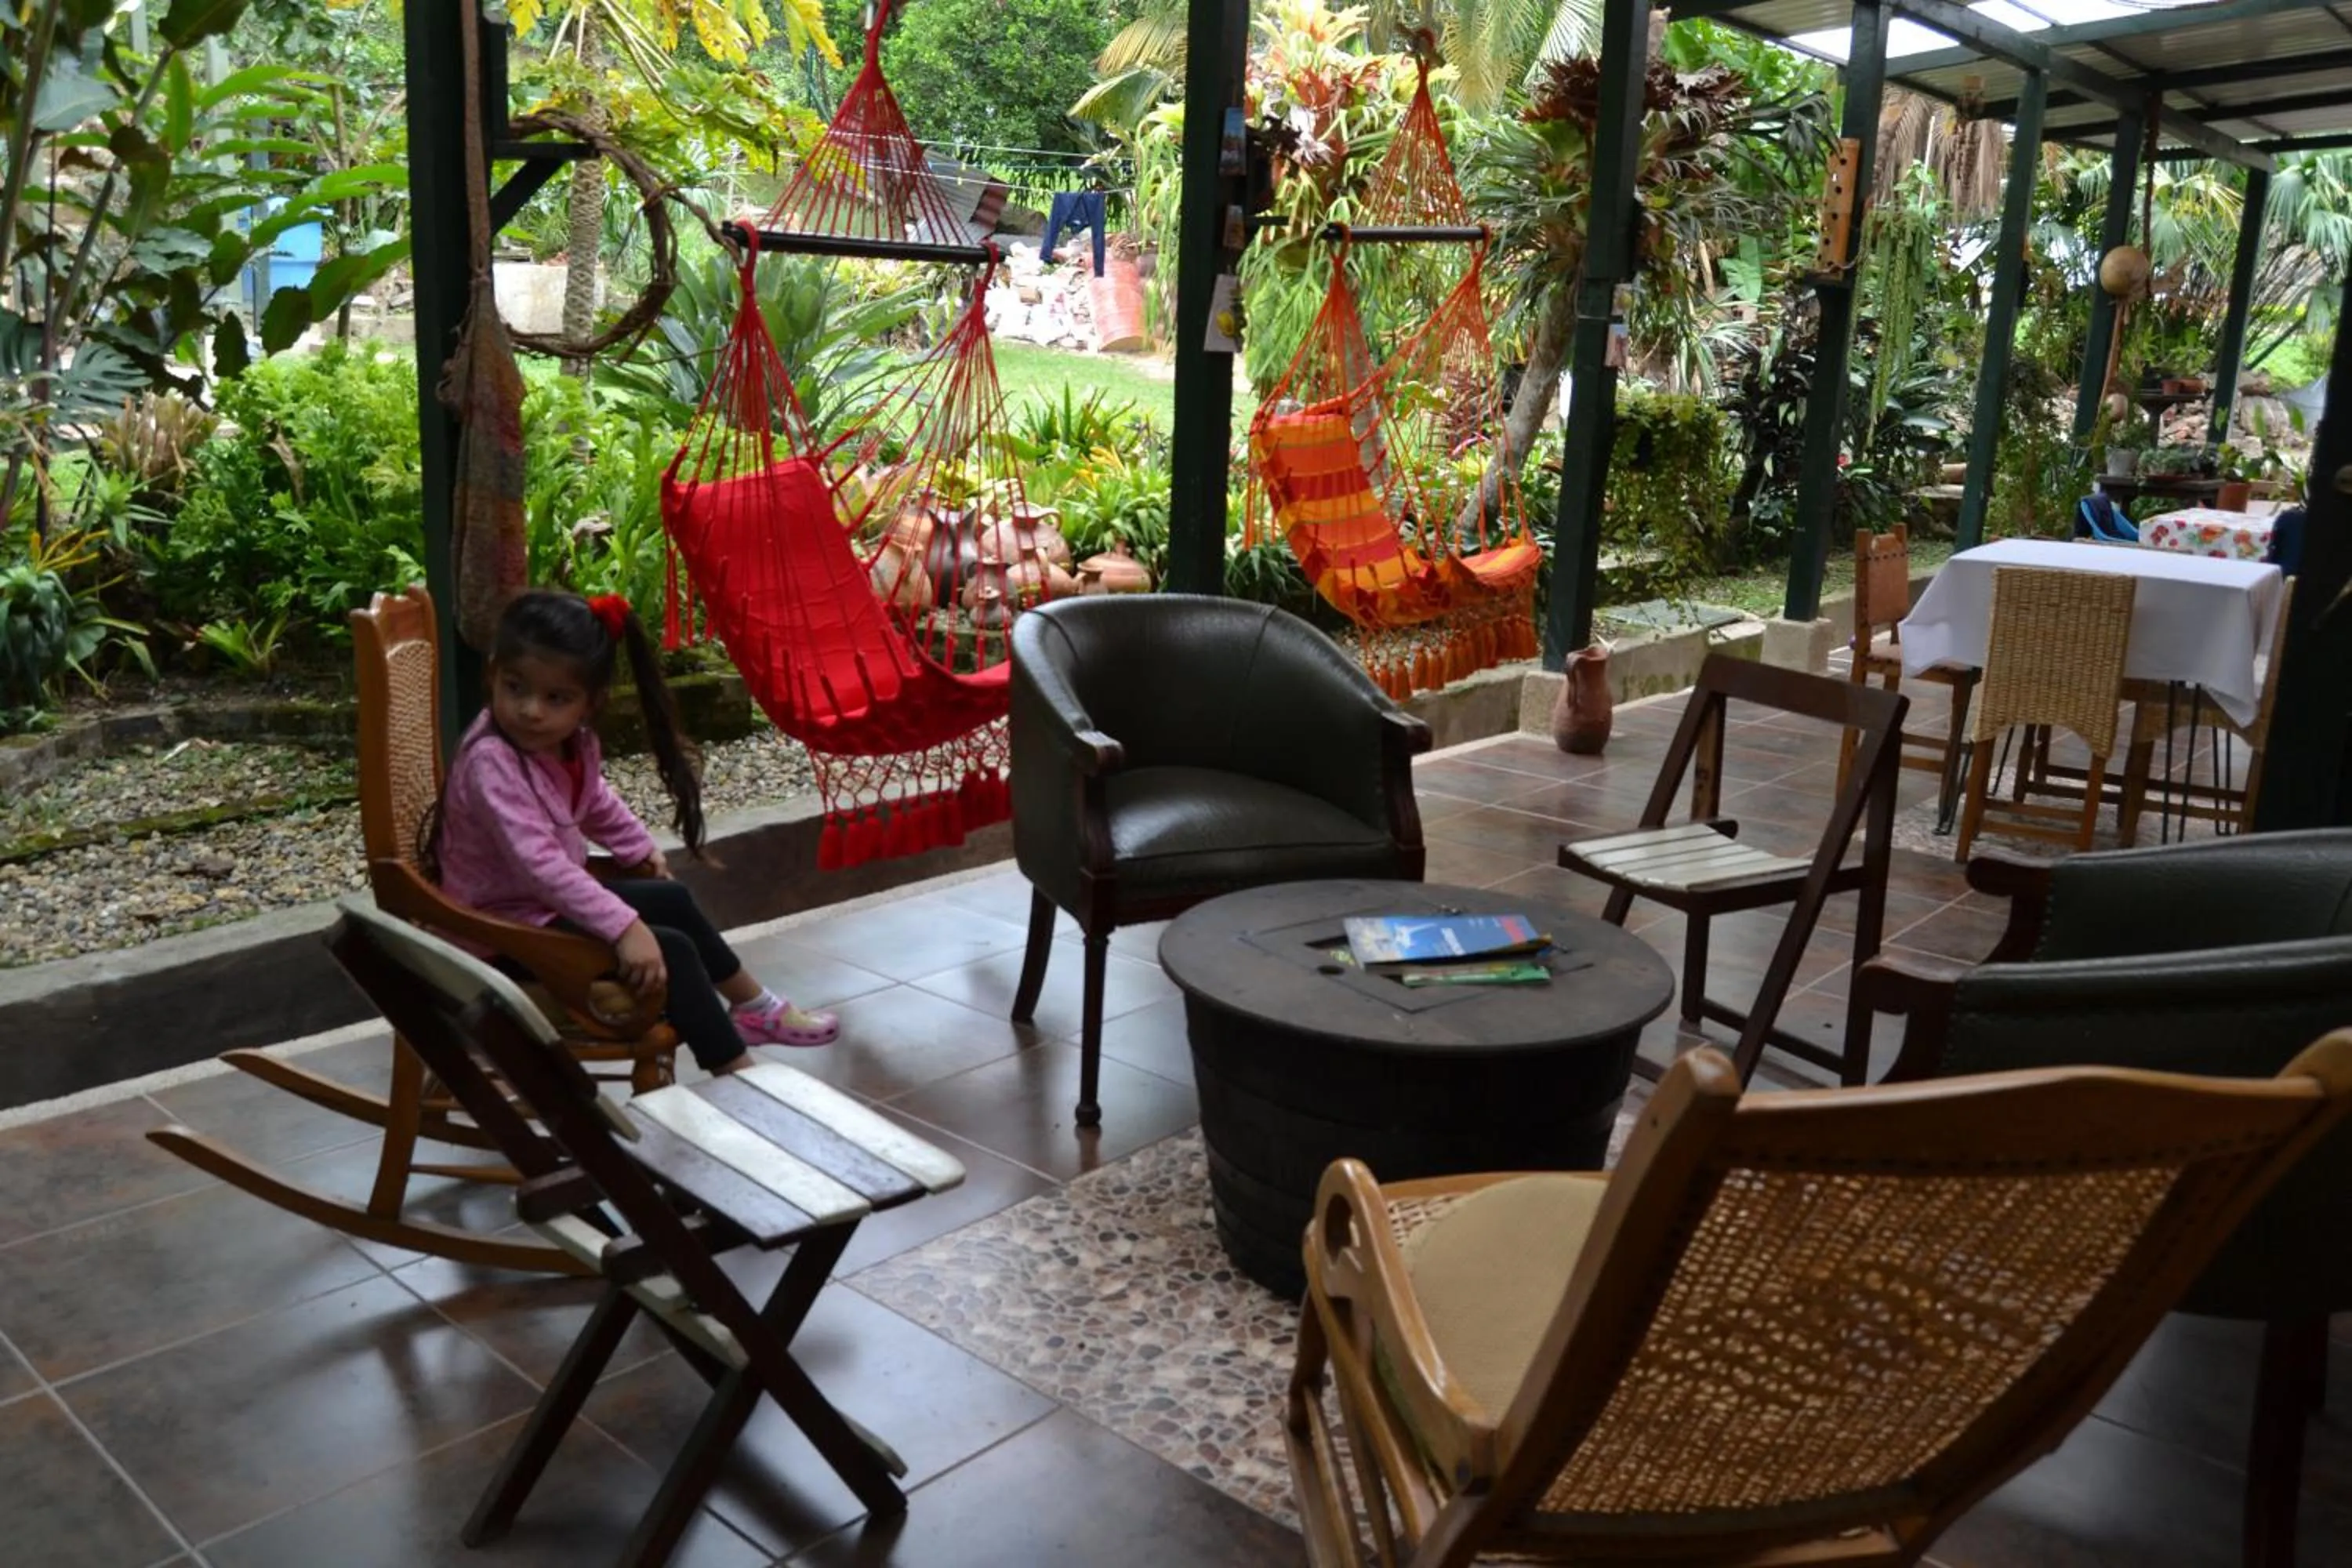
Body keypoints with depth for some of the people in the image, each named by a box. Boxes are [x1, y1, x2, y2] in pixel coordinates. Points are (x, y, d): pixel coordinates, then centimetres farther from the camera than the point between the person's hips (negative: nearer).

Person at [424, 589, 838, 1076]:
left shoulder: (574, 743, -3)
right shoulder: (491, 761, -30)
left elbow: (598, 804, 21)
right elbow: (540, 865, -37)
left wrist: (642, 849, 20)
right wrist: (624, 927, -40)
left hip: (551, 899, 10)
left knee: (673, 899, 19)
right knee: (670, 951, -16)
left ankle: (754, 1007, 37)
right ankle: (737, 1076, -6)